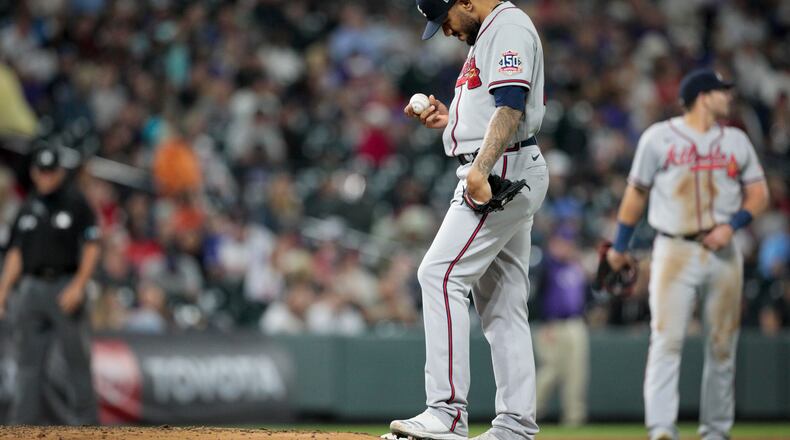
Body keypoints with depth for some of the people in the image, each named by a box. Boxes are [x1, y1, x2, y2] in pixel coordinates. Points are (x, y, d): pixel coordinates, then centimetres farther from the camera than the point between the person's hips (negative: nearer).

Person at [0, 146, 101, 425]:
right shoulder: (28, 209, 15)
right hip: (31, 286, 5)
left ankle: (84, 417, 6)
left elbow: (91, 248, -4)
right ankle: (25, 421, 1)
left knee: (77, 357, -2)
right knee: (28, 360, 1)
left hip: (66, 285, -5)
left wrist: (78, 287, -14)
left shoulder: (76, 204, 0)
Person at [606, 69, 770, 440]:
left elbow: (759, 193, 11)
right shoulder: (659, 137, 4)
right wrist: (619, 247, 10)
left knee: (722, 345, 3)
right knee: (666, 340, -14)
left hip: (723, 253, 3)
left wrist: (731, 226, -6)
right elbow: (637, 193, 9)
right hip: (675, 251, -3)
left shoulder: (737, 141, 13)